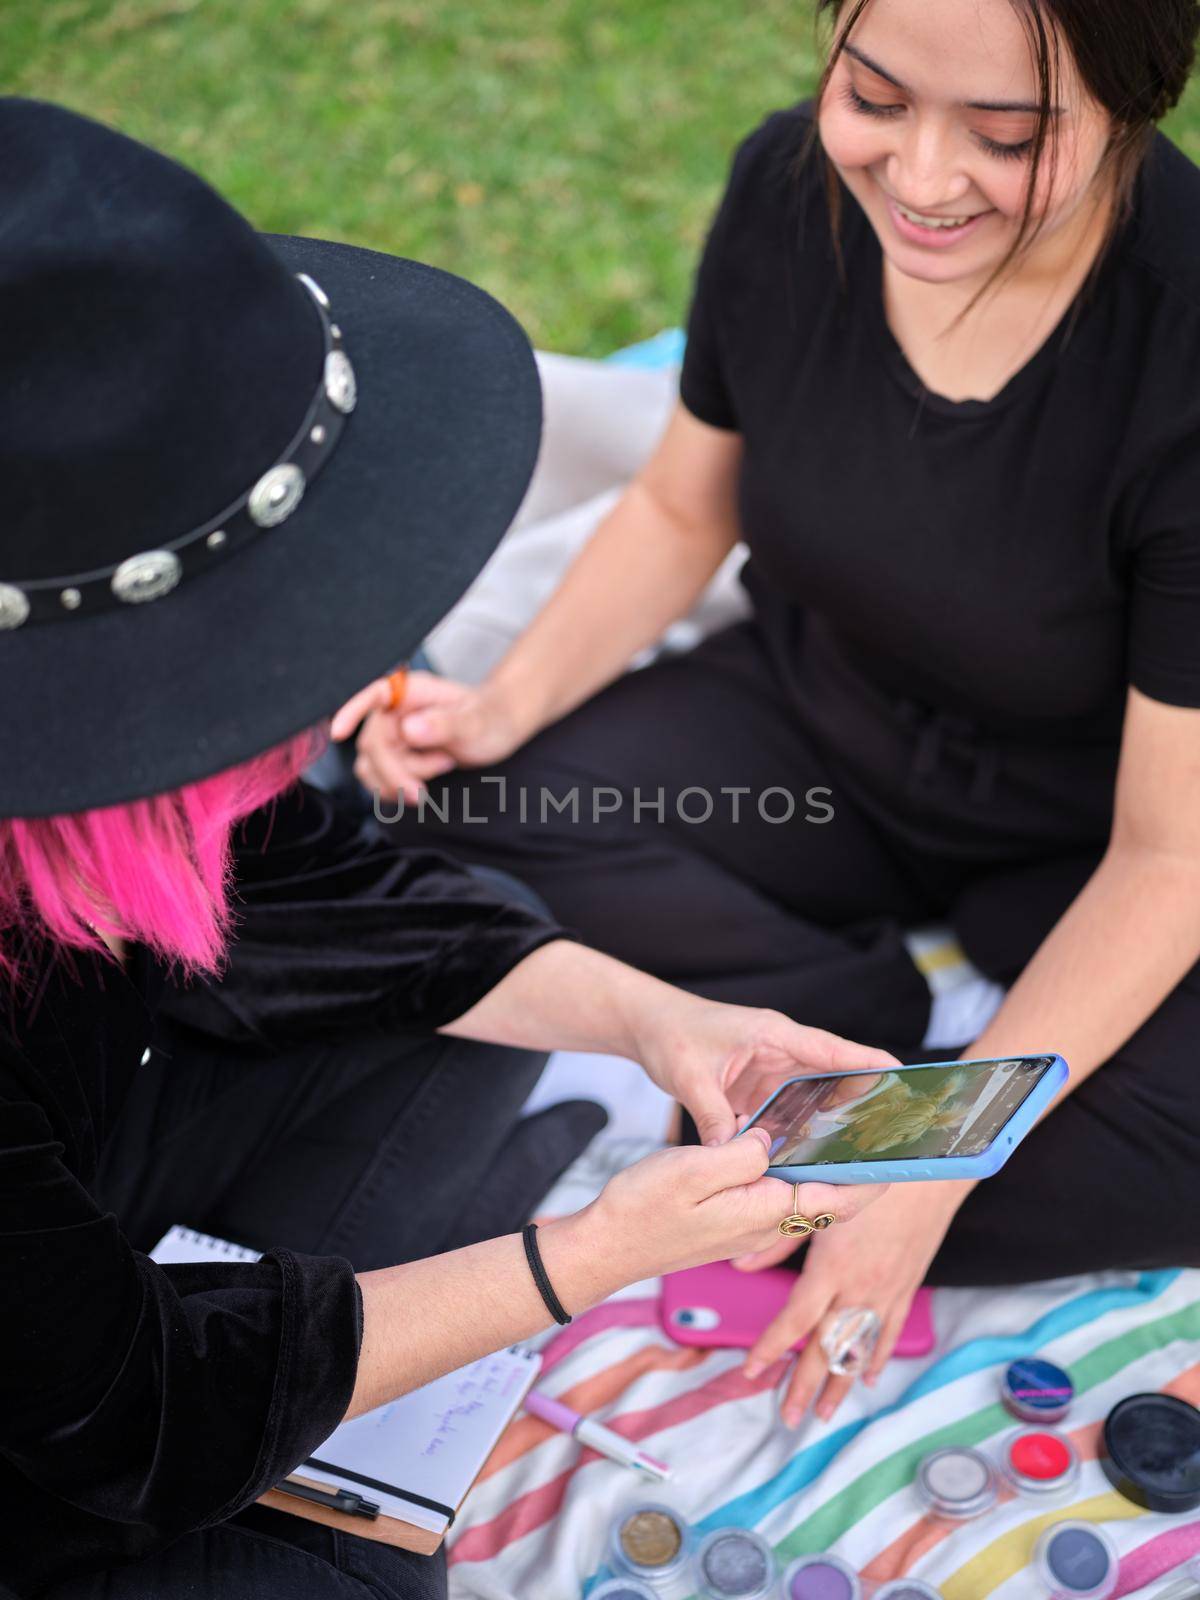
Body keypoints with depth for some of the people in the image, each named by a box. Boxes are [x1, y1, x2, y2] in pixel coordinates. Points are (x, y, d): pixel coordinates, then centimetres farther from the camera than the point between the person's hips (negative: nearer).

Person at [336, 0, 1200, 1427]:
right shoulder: (793, 186, -15)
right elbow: (684, 509, 2)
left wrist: (931, 1165, -29)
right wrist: (509, 703, -16)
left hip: (1077, 848, -3)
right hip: (811, 738, 4)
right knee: (457, 818, -19)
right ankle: (862, 1016, -8)